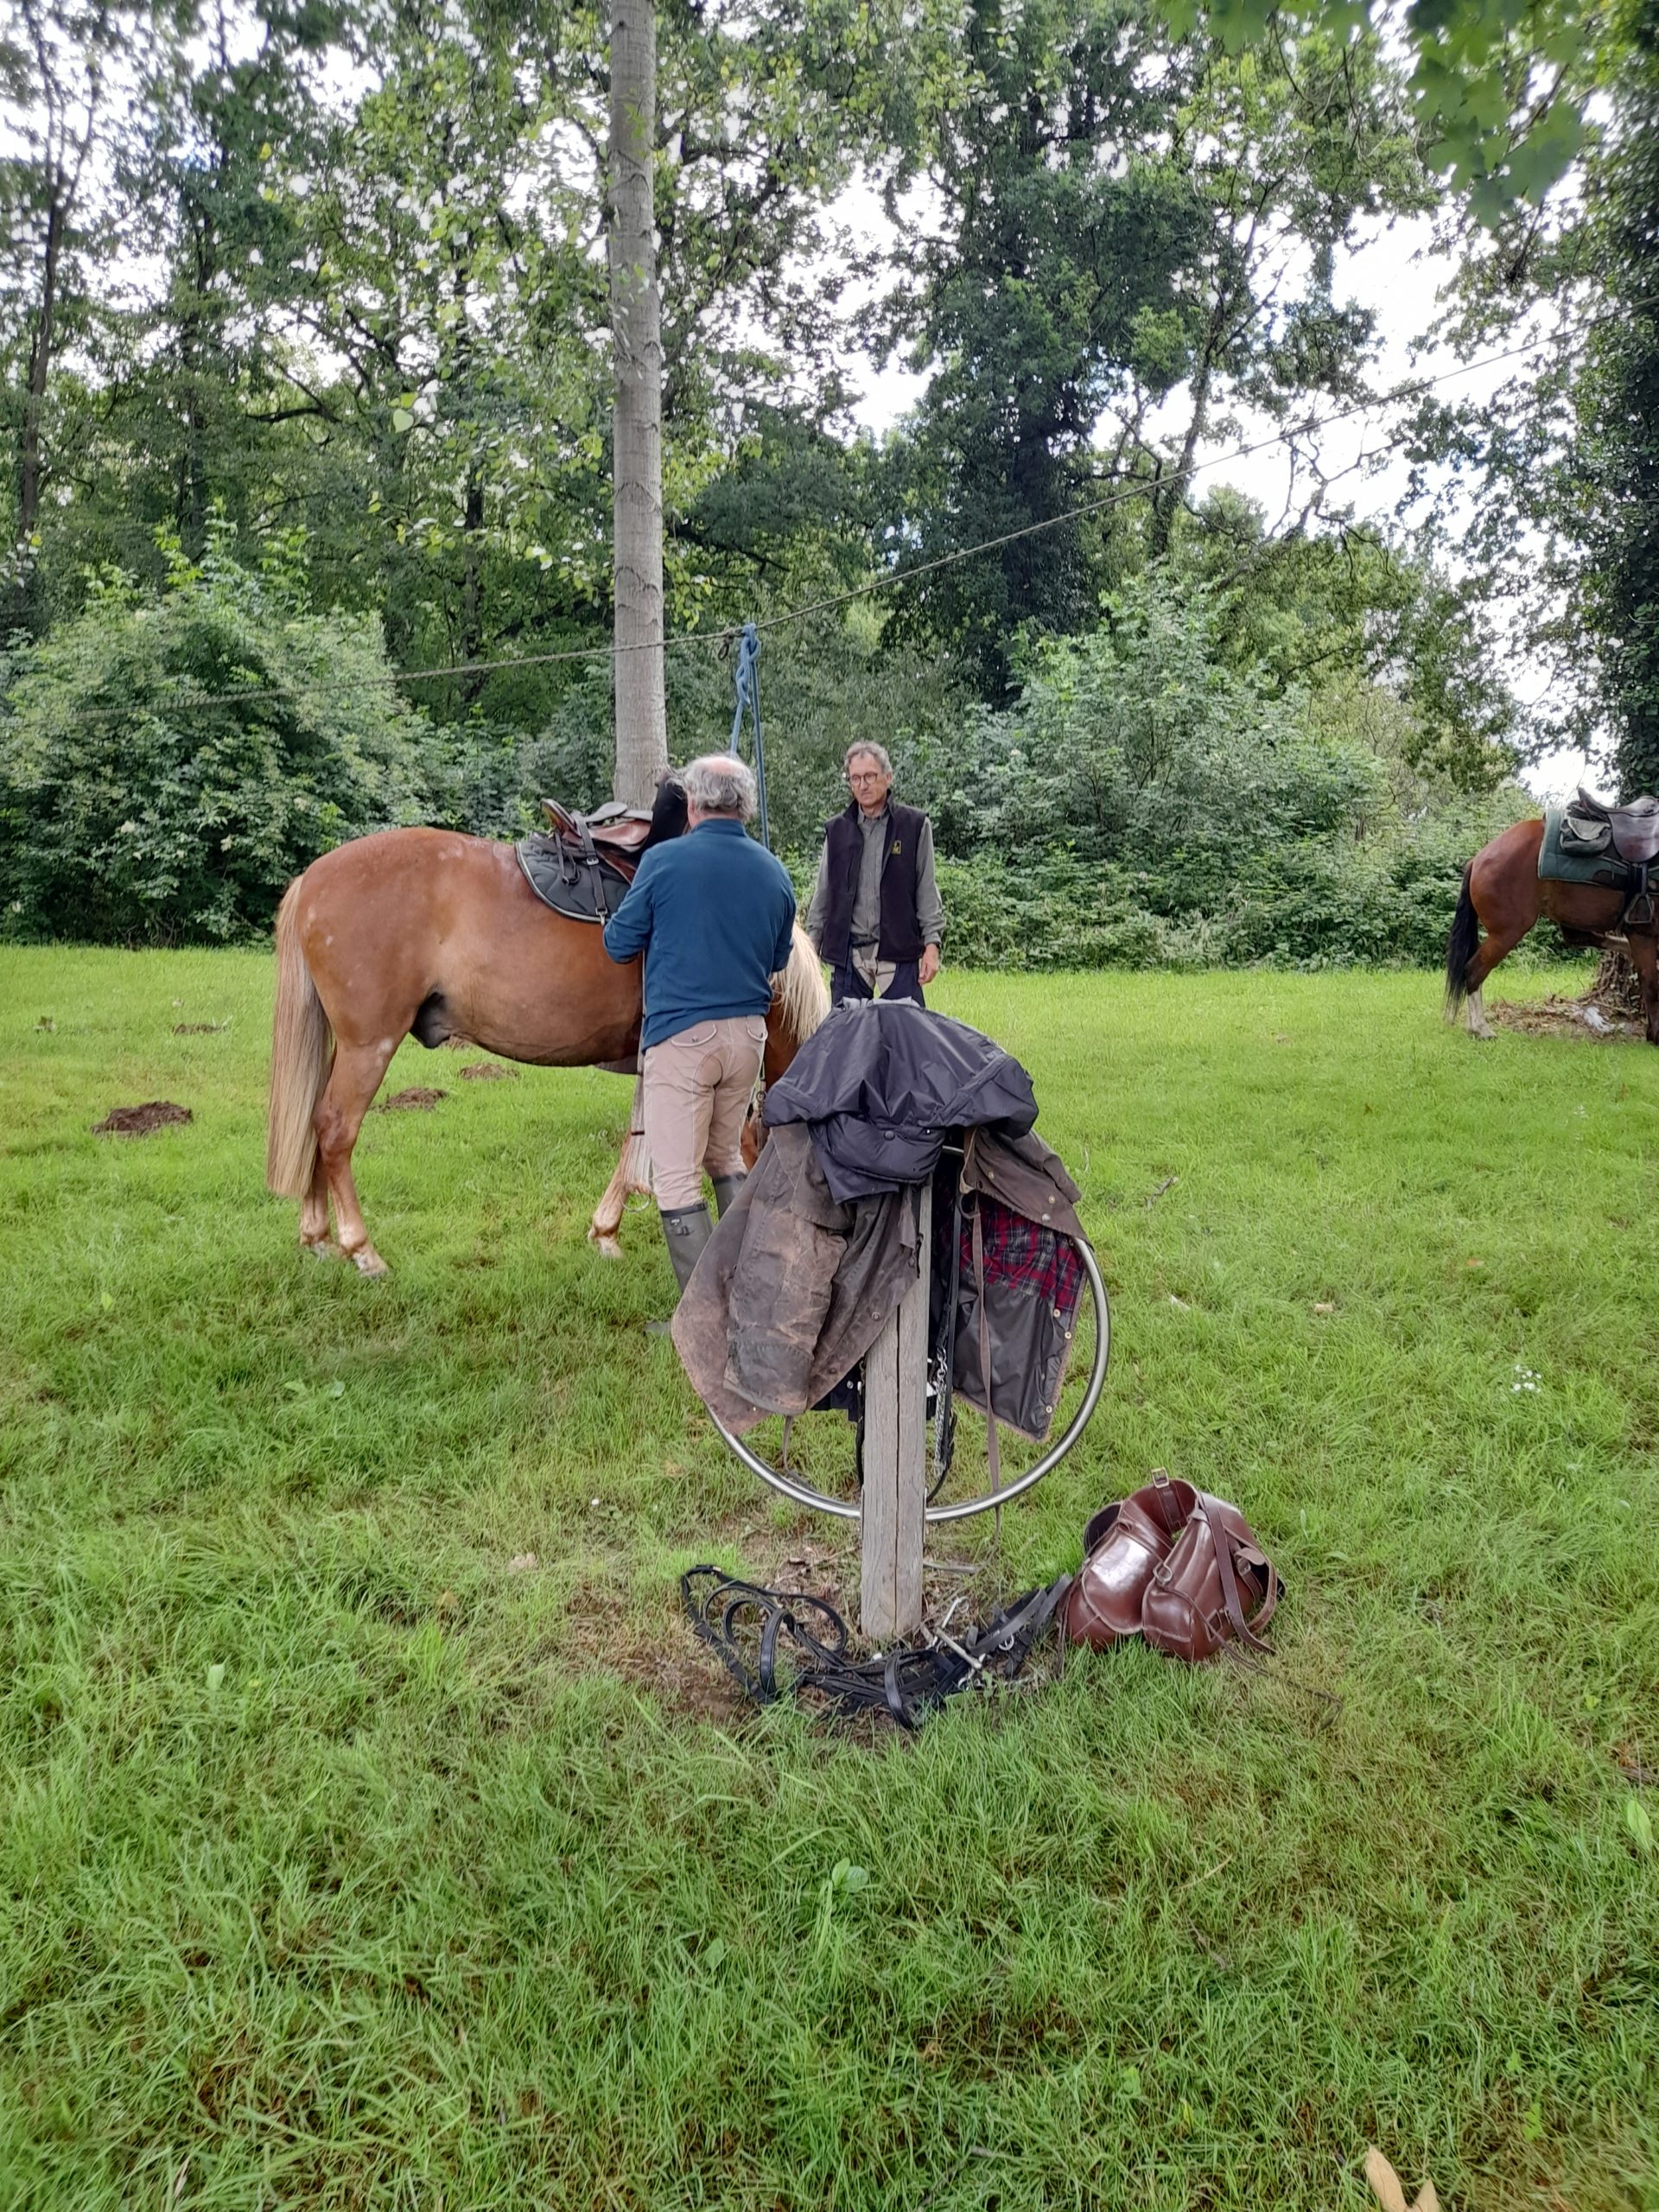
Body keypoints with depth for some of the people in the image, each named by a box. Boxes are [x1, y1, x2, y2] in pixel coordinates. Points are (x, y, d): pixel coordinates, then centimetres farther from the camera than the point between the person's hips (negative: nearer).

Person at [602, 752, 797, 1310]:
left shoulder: (663, 860, -10)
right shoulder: (774, 872, 5)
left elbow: (619, 943, 0)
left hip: (681, 1032, -6)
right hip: (748, 1032, 6)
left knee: (676, 1177, 1)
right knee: (726, 1157, 23)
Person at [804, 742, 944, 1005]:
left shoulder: (915, 826, 3)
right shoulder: (837, 831, 10)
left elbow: (927, 891, 3)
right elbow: (822, 895, 14)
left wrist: (931, 945, -4)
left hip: (898, 949, -2)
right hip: (848, 951, 2)